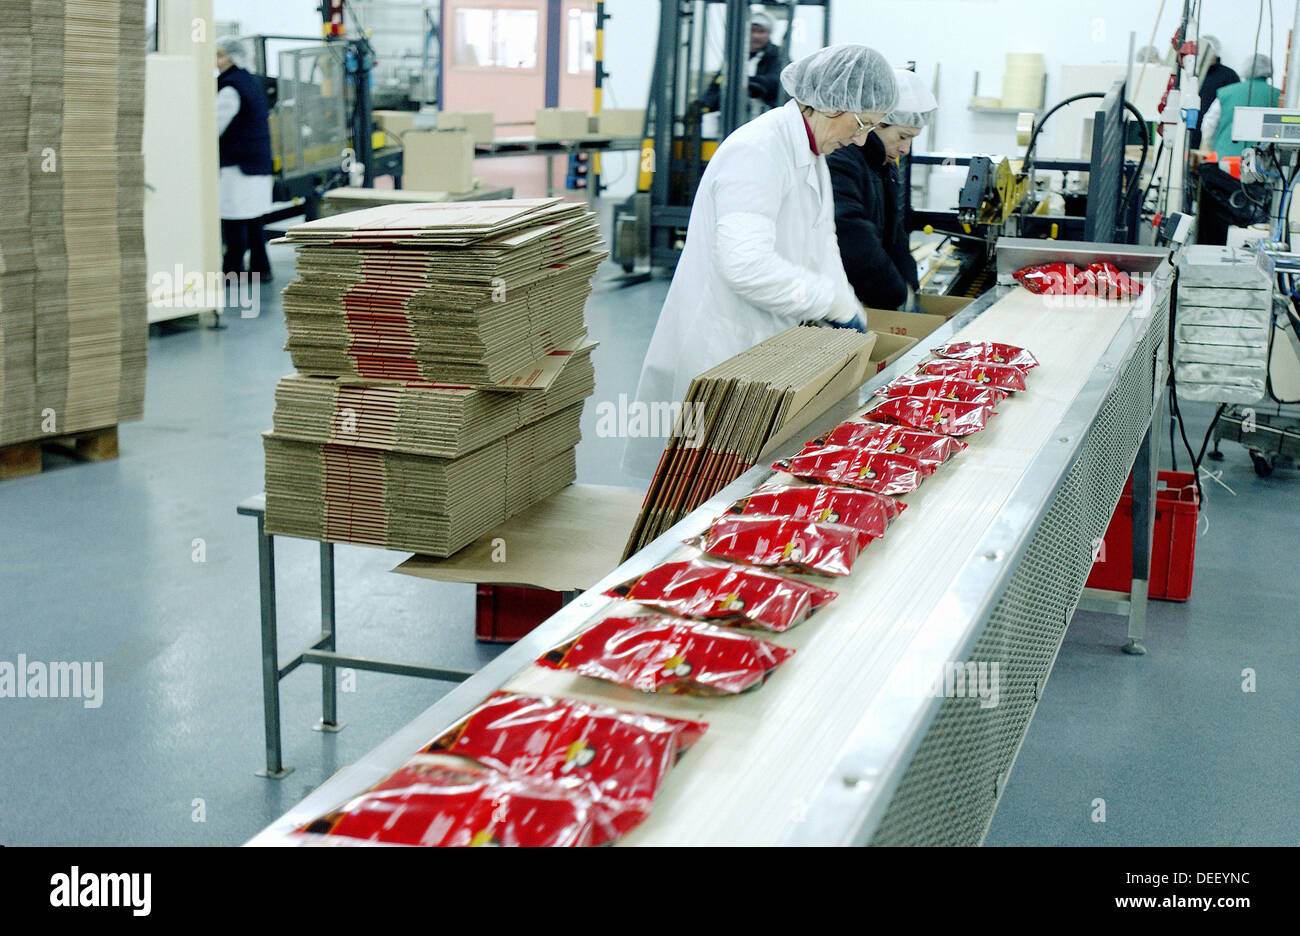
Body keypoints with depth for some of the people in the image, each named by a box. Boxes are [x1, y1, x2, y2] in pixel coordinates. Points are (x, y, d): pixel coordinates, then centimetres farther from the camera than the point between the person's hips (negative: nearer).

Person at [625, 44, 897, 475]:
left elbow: (820, 247, 23)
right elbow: (746, 264, -28)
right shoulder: (758, 150, -19)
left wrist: (850, 313, 9)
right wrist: (834, 302, -19)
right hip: (720, 347, -10)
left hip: (768, 343, 10)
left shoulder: (811, 156, 15)